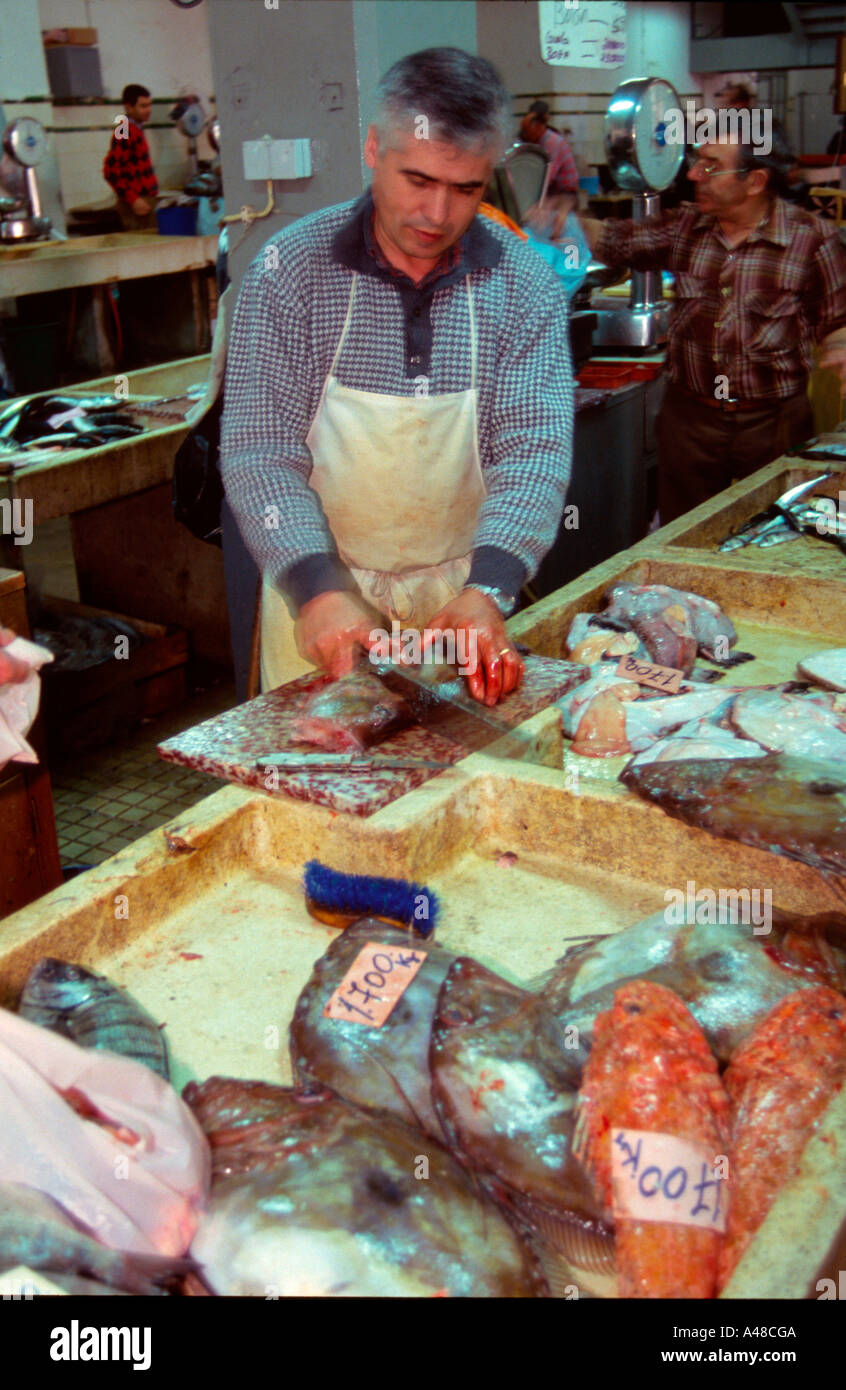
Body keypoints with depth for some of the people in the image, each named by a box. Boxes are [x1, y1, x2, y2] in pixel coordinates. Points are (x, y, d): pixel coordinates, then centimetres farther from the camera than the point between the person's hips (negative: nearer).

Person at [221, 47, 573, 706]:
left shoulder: (525, 285, -7)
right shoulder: (290, 268, -11)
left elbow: (533, 449, -13)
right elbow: (261, 453, -14)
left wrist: (487, 591, -29)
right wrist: (319, 589, -28)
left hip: (463, 595, 1)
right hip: (317, 597, -1)